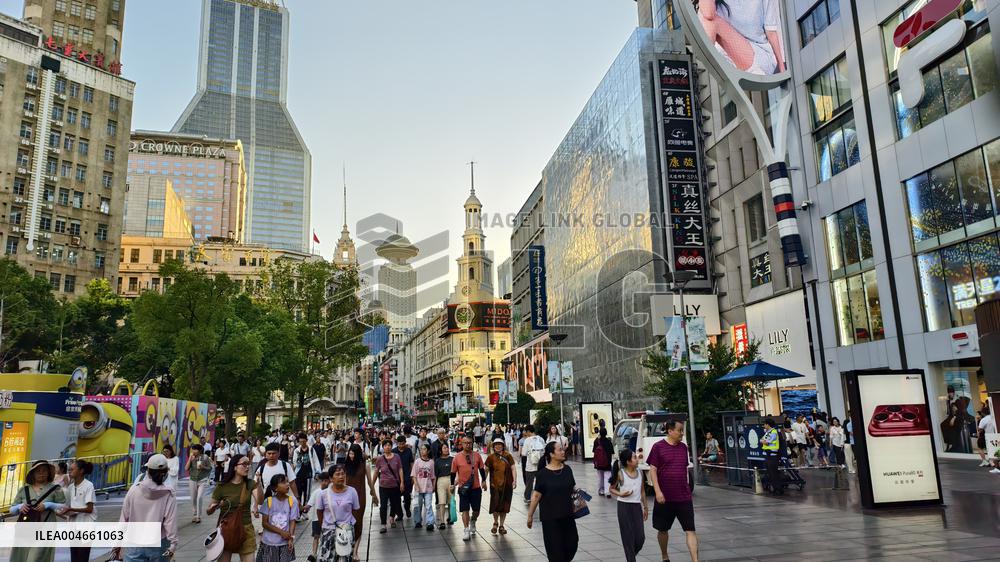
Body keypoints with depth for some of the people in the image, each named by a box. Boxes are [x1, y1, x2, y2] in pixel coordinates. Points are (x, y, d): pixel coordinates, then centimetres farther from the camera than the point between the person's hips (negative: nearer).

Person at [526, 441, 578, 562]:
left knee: (572, 544, 7)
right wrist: (530, 515, -4)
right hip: (550, 517, -4)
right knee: (555, 547, 2)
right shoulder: (543, 474, -11)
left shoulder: (567, 470, 2)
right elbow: (536, 496, -7)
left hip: (567, 515, 4)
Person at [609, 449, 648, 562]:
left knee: (640, 538, 4)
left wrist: (645, 507, 15)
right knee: (628, 537, 0)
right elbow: (611, 488, 0)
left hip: (637, 507, 4)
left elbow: (642, 491, 12)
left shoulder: (639, 472, 3)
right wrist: (621, 494, -18)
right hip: (624, 507, -4)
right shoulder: (620, 474, -10)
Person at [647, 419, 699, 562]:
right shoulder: (658, 447, -7)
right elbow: (652, 470, -8)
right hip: (665, 498, -3)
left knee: (690, 530, -5)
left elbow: (685, 469, 16)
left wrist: (687, 489, 16)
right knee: (662, 529, 13)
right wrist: (658, 492, -15)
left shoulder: (683, 447, 6)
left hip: (684, 497, 3)